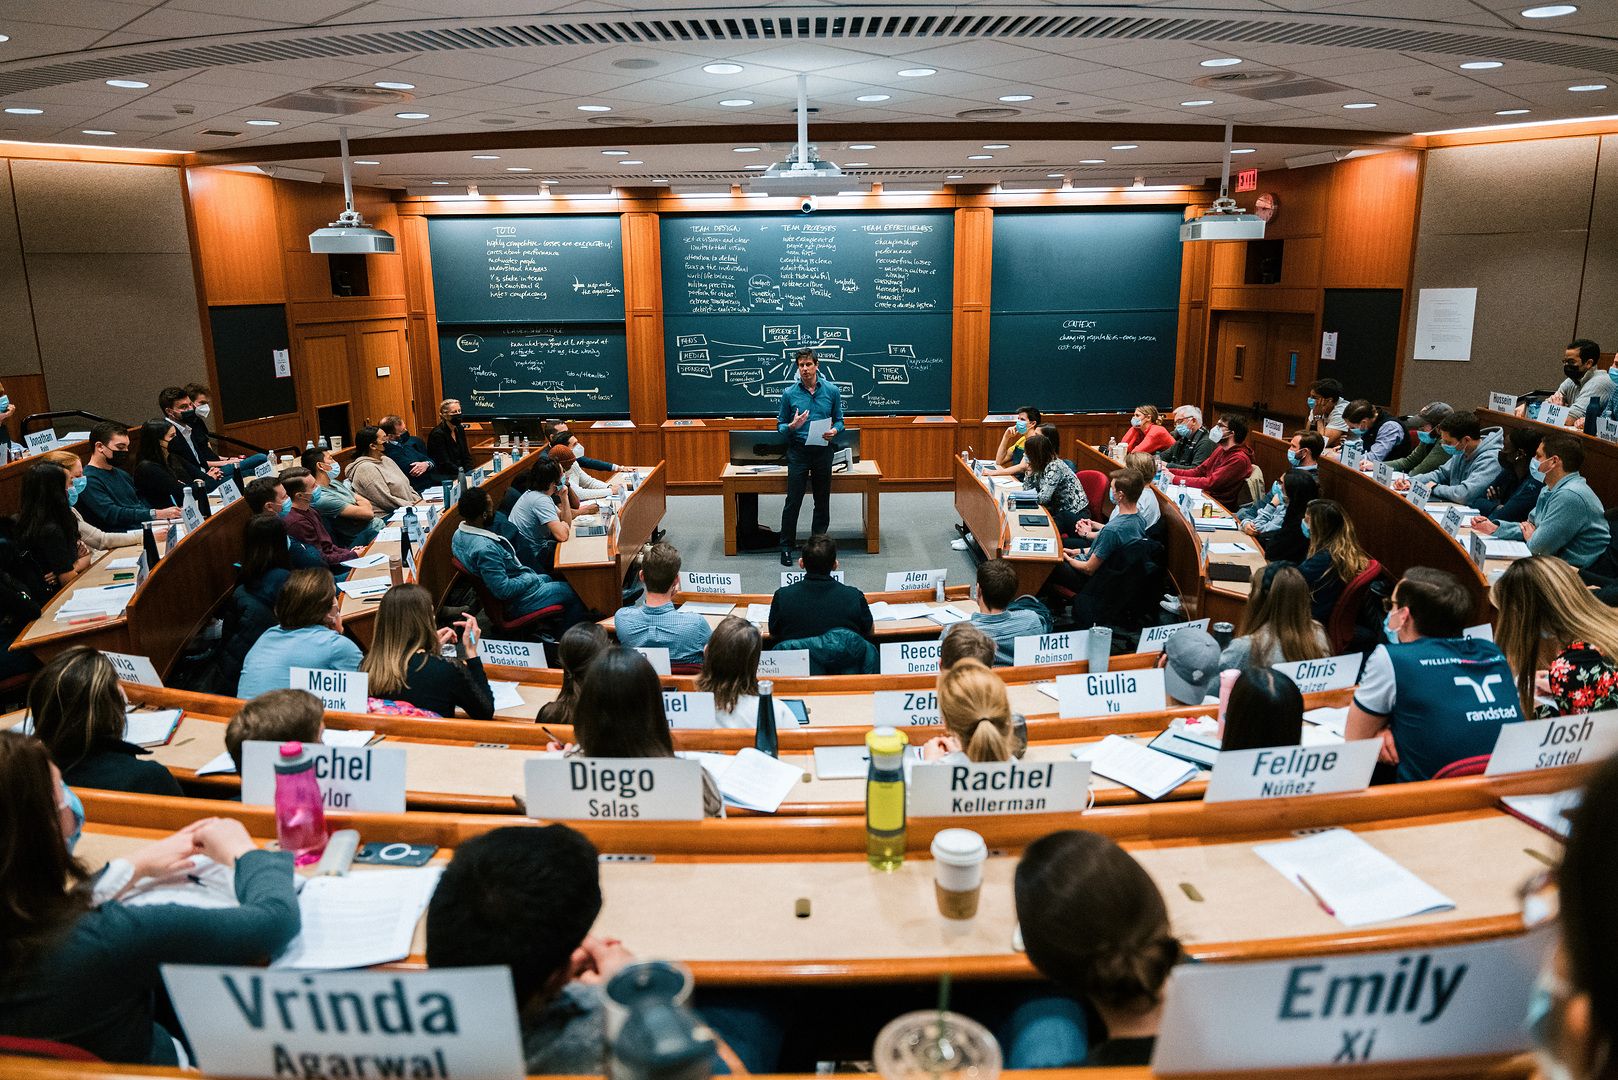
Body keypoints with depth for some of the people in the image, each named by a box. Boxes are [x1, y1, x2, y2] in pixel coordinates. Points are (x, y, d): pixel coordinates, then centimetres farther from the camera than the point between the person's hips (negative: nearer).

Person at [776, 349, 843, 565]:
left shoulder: (832, 390, 1)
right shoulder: (789, 393, -1)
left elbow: (839, 420, 8)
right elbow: (780, 425, 4)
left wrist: (834, 430, -14)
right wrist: (792, 426, -17)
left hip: (823, 451, 2)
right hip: (798, 451, -2)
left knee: (822, 502, 8)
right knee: (793, 501, -3)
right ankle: (787, 546, 6)